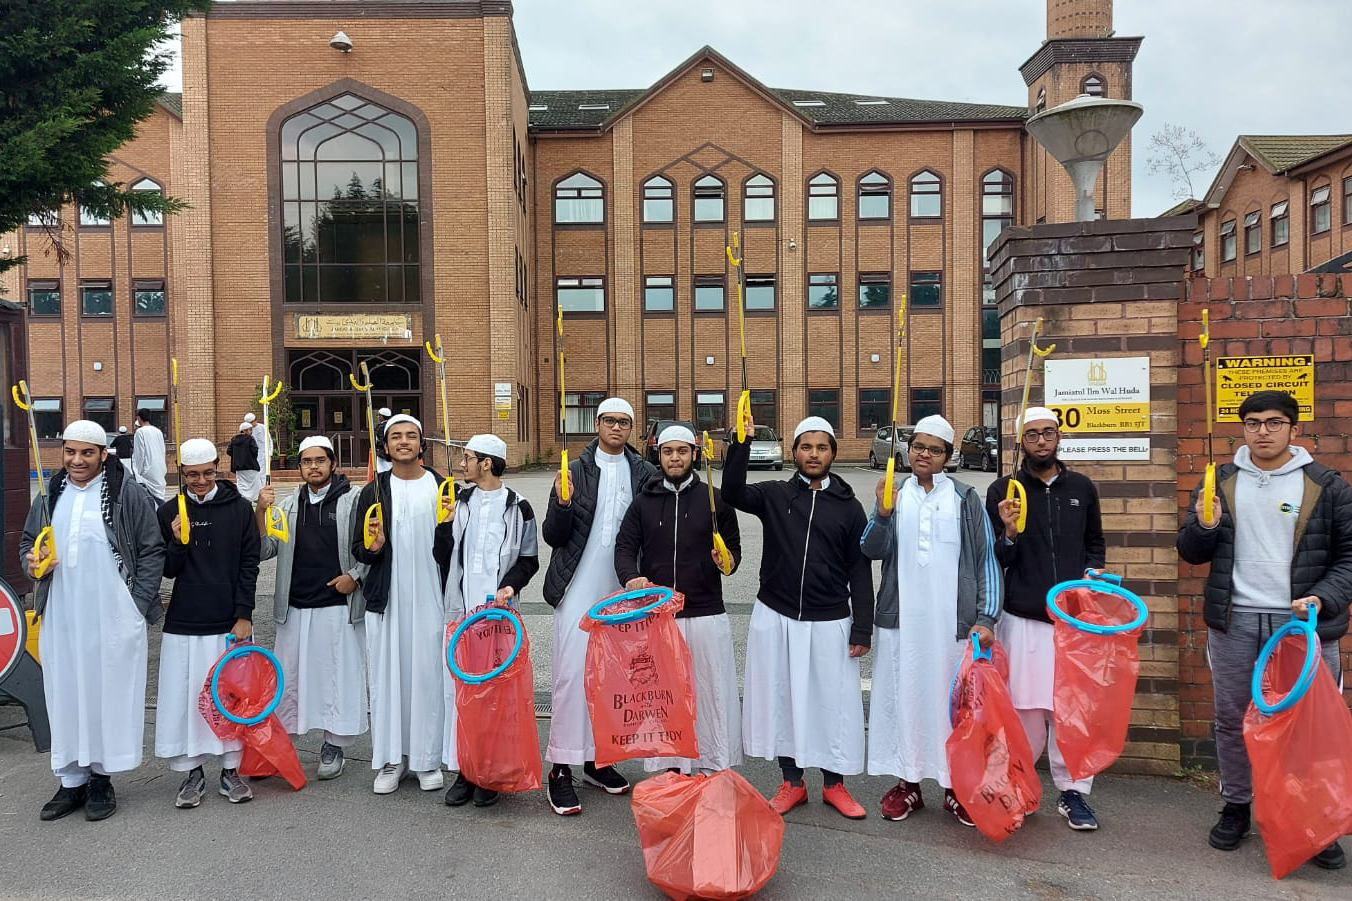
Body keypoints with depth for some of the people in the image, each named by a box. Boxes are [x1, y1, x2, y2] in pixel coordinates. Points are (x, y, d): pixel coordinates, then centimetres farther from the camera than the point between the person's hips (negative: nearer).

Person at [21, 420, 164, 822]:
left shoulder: (127, 493, -5)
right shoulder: (50, 495, 10)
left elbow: (152, 551, -4)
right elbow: (27, 542, 22)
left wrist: (138, 605, -8)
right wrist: (31, 561, -2)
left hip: (113, 618, -4)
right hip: (60, 619, 4)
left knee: (109, 693, 4)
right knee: (65, 695, 9)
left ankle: (101, 777, 18)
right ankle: (73, 780, 22)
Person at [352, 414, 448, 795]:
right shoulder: (374, 491, 7)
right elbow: (358, 550, 8)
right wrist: (373, 547, -13)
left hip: (430, 598, -1)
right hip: (386, 600, 1)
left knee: (429, 674, 1)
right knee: (387, 677, 5)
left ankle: (428, 759, 15)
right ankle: (391, 760, 17)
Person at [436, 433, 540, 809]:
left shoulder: (517, 507, 2)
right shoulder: (459, 502, 10)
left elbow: (529, 560, 4)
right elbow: (443, 556, 9)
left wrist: (511, 585, -12)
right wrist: (446, 522, -5)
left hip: (500, 610, -3)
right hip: (460, 609, 3)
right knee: (459, 686, 3)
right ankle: (463, 770, 13)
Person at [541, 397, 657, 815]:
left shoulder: (645, 474, 4)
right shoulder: (576, 470, 0)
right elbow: (553, 536, -2)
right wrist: (562, 503, -19)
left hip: (623, 591, 3)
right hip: (579, 588, -2)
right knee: (572, 672, -5)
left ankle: (598, 758, 27)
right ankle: (561, 769, 6)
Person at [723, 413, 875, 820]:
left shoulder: (848, 506, 3)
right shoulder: (774, 496, 3)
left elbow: (860, 570, 2)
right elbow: (733, 493, -16)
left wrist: (862, 628, -3)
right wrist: (741, 443, -26)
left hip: (830, 622, 0)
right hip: (776, 618, 1)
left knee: (834, 701, 5)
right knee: (780, 698, 9)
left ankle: (834, 785, 25)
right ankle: (792, 783, 26)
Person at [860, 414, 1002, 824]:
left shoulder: (966, 499, 4)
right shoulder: (894, 495, 7)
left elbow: (987, 558, 3)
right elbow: (872, 550, -3)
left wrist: (986, 618, -3)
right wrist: (882, 513, -21)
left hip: (953, 621, -1)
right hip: (902, 619, 1)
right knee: (904, 697, 5)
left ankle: (956, 786, 18)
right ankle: (908, 782, 18)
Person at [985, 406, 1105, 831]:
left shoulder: (1081, 487, 10)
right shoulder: (1003, 490, 2)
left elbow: (1095, 543, 21)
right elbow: (994, 561, 2)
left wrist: (1092, 573, 2)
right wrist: (1009, 534, -17)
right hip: (1023, 617, -2)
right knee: (1026, 706, 1)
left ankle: (1072, 791, 17)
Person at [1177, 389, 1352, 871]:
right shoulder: (1220, 482, 7)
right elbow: (1190, 552, 9)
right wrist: (1204, 527, -13)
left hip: (1303, 621, -2)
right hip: (1234, 622, 2)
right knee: (1232, 721, 11)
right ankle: (1236, 807, 27)